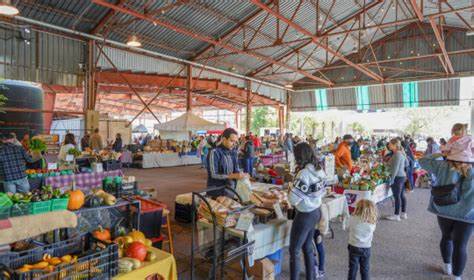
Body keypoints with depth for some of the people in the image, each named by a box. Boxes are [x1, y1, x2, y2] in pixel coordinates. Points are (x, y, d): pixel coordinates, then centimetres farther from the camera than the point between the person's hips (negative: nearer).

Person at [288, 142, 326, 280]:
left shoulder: (304, 173, -26)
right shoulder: (319, 170, -2)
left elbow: (293, 198, -26)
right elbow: (322, 191, 8)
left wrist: (291, 191, -7)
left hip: (305, 215, -8)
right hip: (316, 211, 8)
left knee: (294, 250, 8)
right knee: (308, 247, 23)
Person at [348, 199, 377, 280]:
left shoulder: (353, 219, -18)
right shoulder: (372, 222, -13)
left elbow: (349, 229, -4)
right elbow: (372, 231, 0)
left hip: (354, 247, -1)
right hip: (366, 248, 1)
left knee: (353, 268, 13)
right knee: (365, 269, 17)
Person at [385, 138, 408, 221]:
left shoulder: (397, 154, -19)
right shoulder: (402, 153, 10)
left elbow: (395, 169, -21)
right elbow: (406, 164, 23)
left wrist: (391, 180, -19)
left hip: (397, 177, -10)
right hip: (403, 176, 10)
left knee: (397, 196, -2)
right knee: (402, 195, 15)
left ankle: (396, 215, 5)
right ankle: (404, 214, 24)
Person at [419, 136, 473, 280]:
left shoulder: (443, 166, -12)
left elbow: (423, 161, 0)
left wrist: (439, 154, 3)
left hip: (444, 211, 2)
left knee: (446, 237, 23)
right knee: (460, 246, 7)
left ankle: (447, 266, 41)